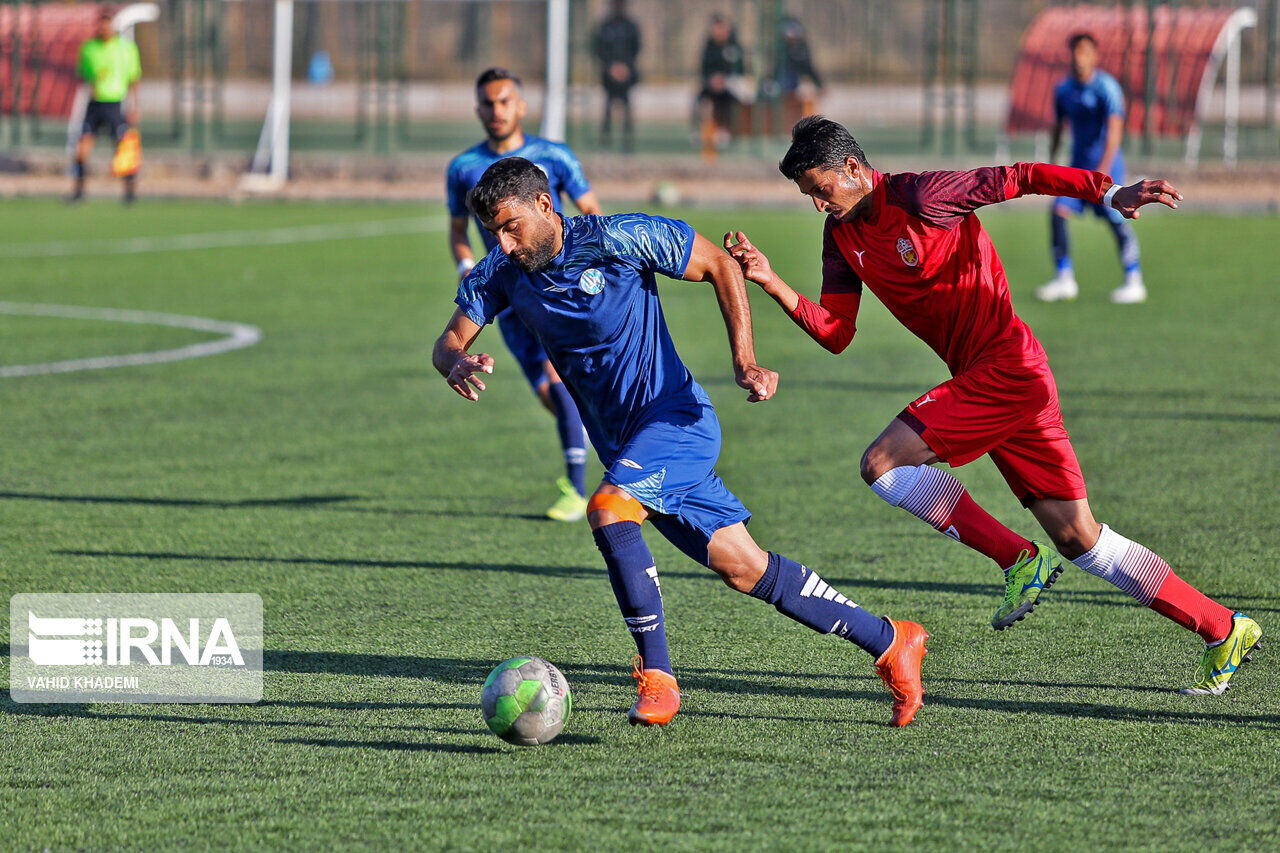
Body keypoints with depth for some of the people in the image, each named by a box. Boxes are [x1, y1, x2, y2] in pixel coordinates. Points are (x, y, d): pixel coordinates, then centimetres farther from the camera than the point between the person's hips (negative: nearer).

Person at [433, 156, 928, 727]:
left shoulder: (616, 240, -16)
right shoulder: (500, 273, 0)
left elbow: (720, 266, -8)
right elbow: (449, 342, -1)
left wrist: (744, 361, -16)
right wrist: (457, 364, -26)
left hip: (676, 419, -6)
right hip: (621, 442, 6)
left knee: (608, 510, -31)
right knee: (743, 569, 3)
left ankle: (657, 676, -21)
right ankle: (889, 643, 13)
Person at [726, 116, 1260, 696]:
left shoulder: (919, 197, -13)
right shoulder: (841, 234, 11)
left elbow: (1018, 178, -11)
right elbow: (835, 332, 9)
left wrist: (1109, 192, -21)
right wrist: (772, 283, -5)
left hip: (1007, 369, -9)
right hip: (980, 379, 9)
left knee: (882, 463, -14)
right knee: (1077, 539, 6)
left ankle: (1020, 560, -9)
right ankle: (1224, 630, 9)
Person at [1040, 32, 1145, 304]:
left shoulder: (1106, 87, -12)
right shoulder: (1064, 89, 7)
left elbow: (1114, 129, -20)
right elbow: (1059, 126, 21)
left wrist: (1104, 167, -29)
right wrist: (1051, 160, 18)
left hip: (1106, 163, -6)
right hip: (1078, 164, 6)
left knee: (1116, 221, -6)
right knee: (1058, 211, -9)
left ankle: (1134, 282, 4)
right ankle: (1065, 279, -4)